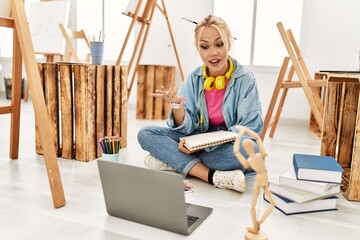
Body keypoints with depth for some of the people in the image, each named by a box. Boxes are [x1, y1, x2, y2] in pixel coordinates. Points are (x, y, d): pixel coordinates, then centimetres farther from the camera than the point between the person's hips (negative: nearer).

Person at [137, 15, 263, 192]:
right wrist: (177, 104, -26)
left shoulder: (245, 79, -8)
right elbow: (187, 128, -4)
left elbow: (249, 127, -11)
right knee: (146, 134, -16)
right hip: (197, 143, 3)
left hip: (231, 146, -2)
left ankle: (173, 161, -22)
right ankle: (213, 176, -30)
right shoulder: (193, 80, 0)